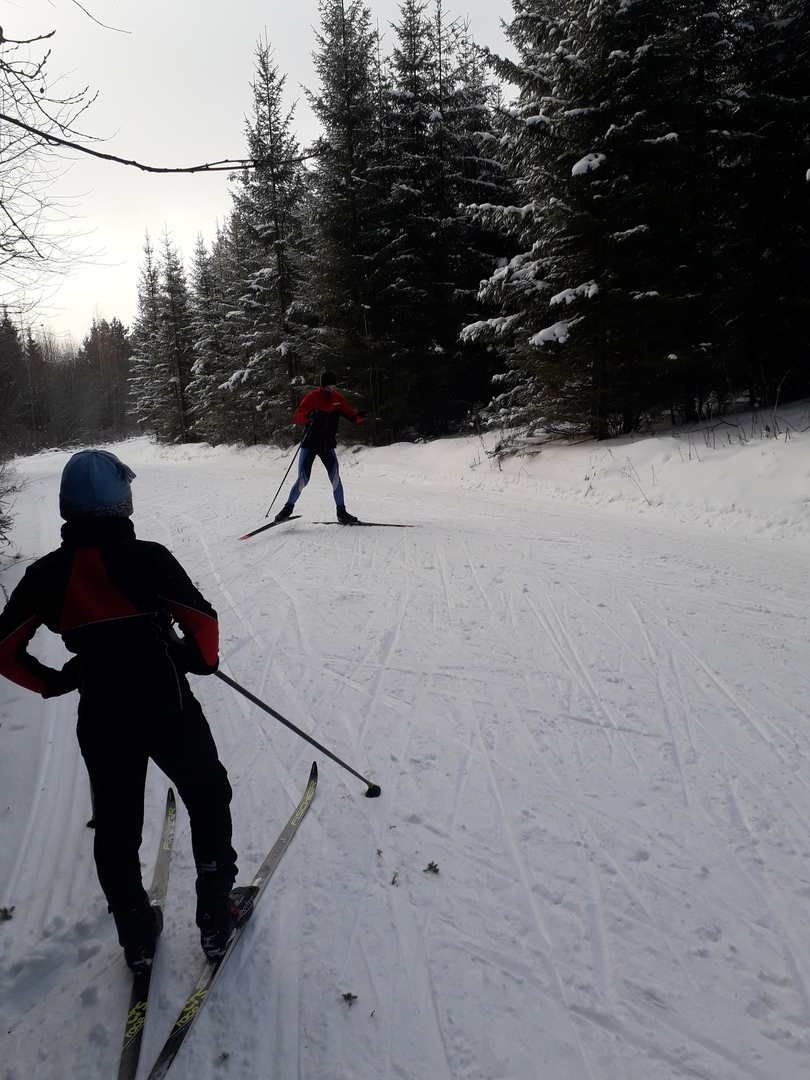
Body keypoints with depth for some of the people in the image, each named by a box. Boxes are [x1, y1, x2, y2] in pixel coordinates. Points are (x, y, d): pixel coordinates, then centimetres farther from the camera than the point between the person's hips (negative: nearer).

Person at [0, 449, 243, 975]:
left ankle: (137, 935, 34)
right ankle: (216, 917, 25)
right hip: (169, 710, -3)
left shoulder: (46, 575, -4)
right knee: (208, 801, 20)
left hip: (101, 721, 3)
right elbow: (203, 621, -17)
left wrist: (52, 683, 12)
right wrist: (202, 659, 3)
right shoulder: (147, 558, -16)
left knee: (116, 827, 20)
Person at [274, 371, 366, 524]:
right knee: (302, 480, -5)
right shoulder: (312, 397, -10)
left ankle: (341, 512, 2)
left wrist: (359, 417, -19)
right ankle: (288, 508, 12)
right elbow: (297, 417, -16)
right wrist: (308, 415, -39)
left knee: (335, 478, -6)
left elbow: (350, 415, 5)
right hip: (309, 445, -3)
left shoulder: (338, 399, 2)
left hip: (328, 446, 3)